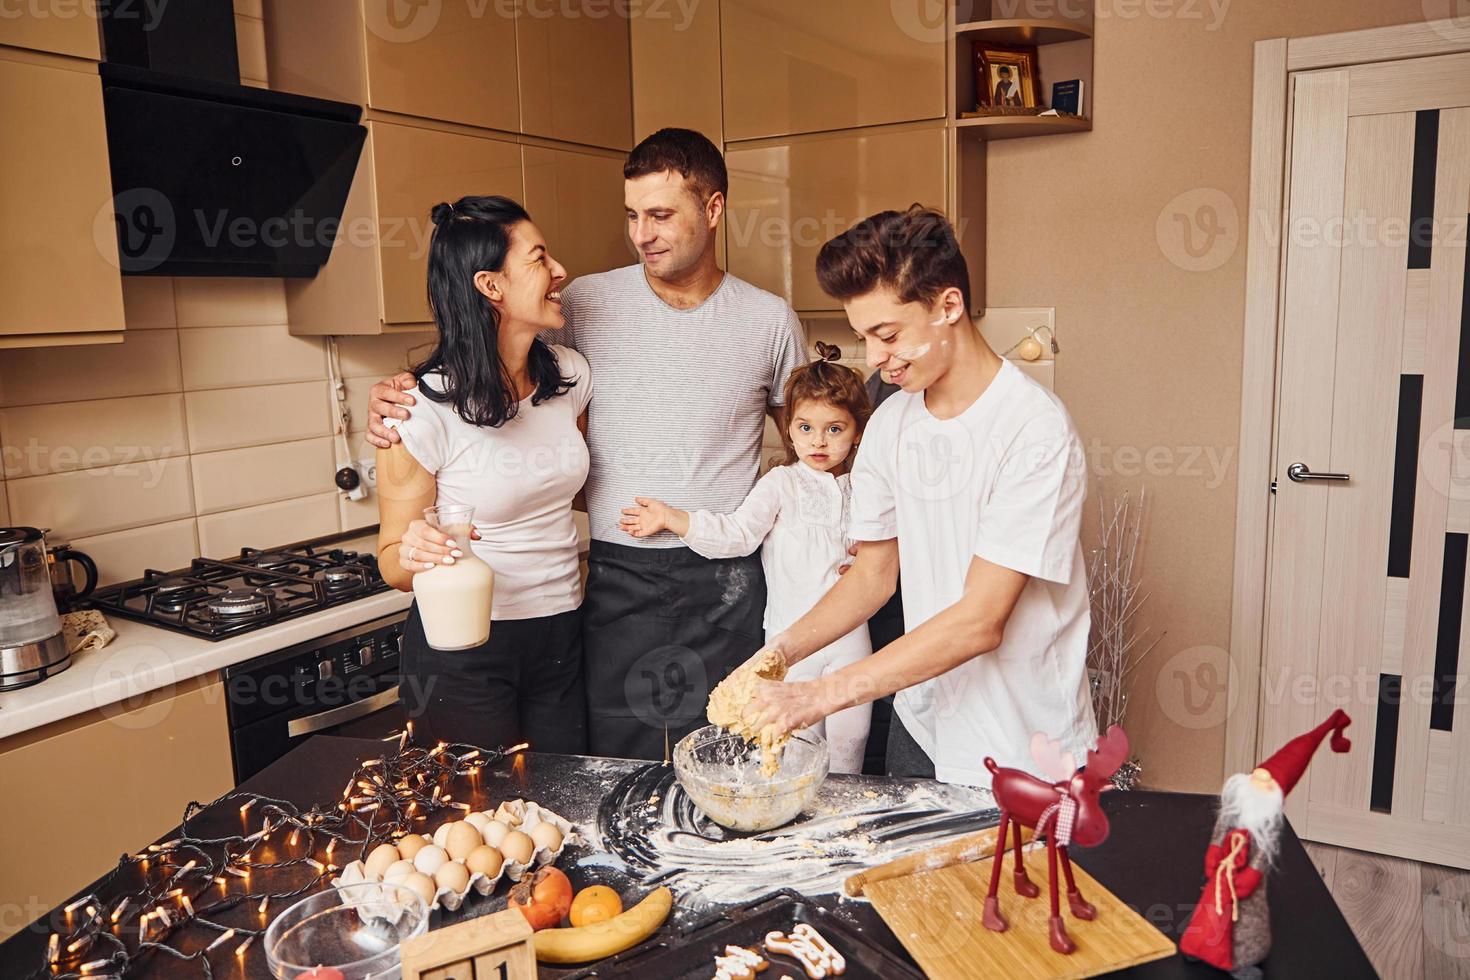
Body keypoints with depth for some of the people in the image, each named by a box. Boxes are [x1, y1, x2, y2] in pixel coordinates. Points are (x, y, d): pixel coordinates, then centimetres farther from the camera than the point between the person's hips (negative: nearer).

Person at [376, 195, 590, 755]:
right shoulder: (425, 409, -18)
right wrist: (413, 556, -30)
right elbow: (393, 556, -10)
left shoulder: (570, 375, -2)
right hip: (464, 647, -5)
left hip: (560, 631, 5)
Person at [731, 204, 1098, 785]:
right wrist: (780, 652, -10)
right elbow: (874, 570, 6)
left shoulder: (1034, 429, -22)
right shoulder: (889, 424, 0)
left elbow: (980, 622, -26)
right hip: (919, 730, 6)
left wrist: (820, 696, -27)